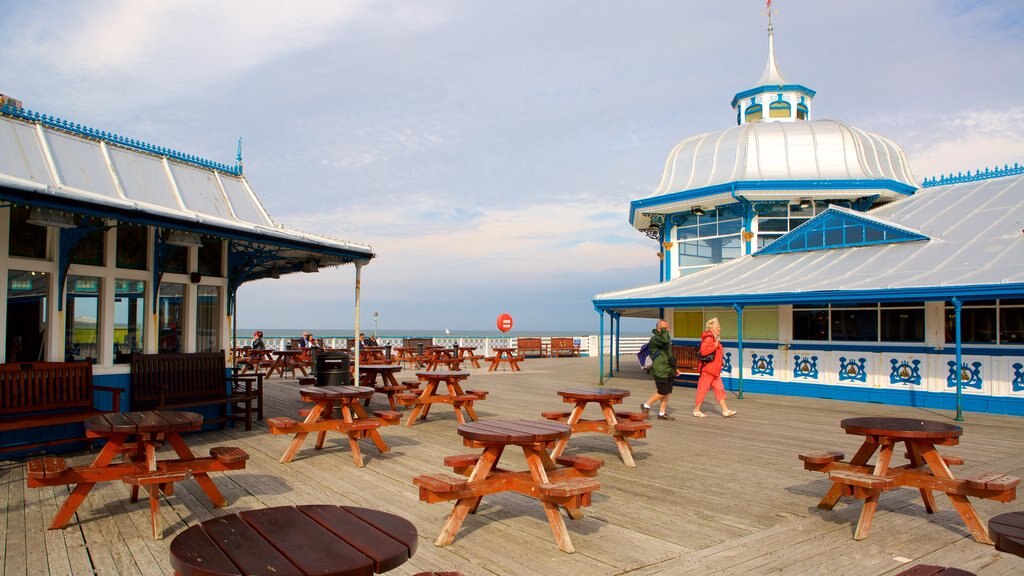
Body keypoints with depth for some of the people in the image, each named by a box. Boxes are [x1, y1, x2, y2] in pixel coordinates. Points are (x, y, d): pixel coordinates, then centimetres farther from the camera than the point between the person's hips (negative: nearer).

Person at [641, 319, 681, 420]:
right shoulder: (654, 339, -11)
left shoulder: (666, 338, 20)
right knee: (662, 392, -8)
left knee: (667, 393, 9)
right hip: (660, 371, -9)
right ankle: (646, 405, 8)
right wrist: (663, 331, -17)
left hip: (668, 371, 9)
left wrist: (674, 369, 24)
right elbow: (664, 341, -35)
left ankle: (662, 413, 15)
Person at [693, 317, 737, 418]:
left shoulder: (715, 339, 15)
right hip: (708, 369, -10)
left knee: (719, 389, 9)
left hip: (715, 370, 10)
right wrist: (715, 346, -24)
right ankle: (696, 410, 8)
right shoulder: (708, 339, -16)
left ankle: (725, 410, 11)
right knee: (703, 389, -1)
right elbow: (703, 351, -29)